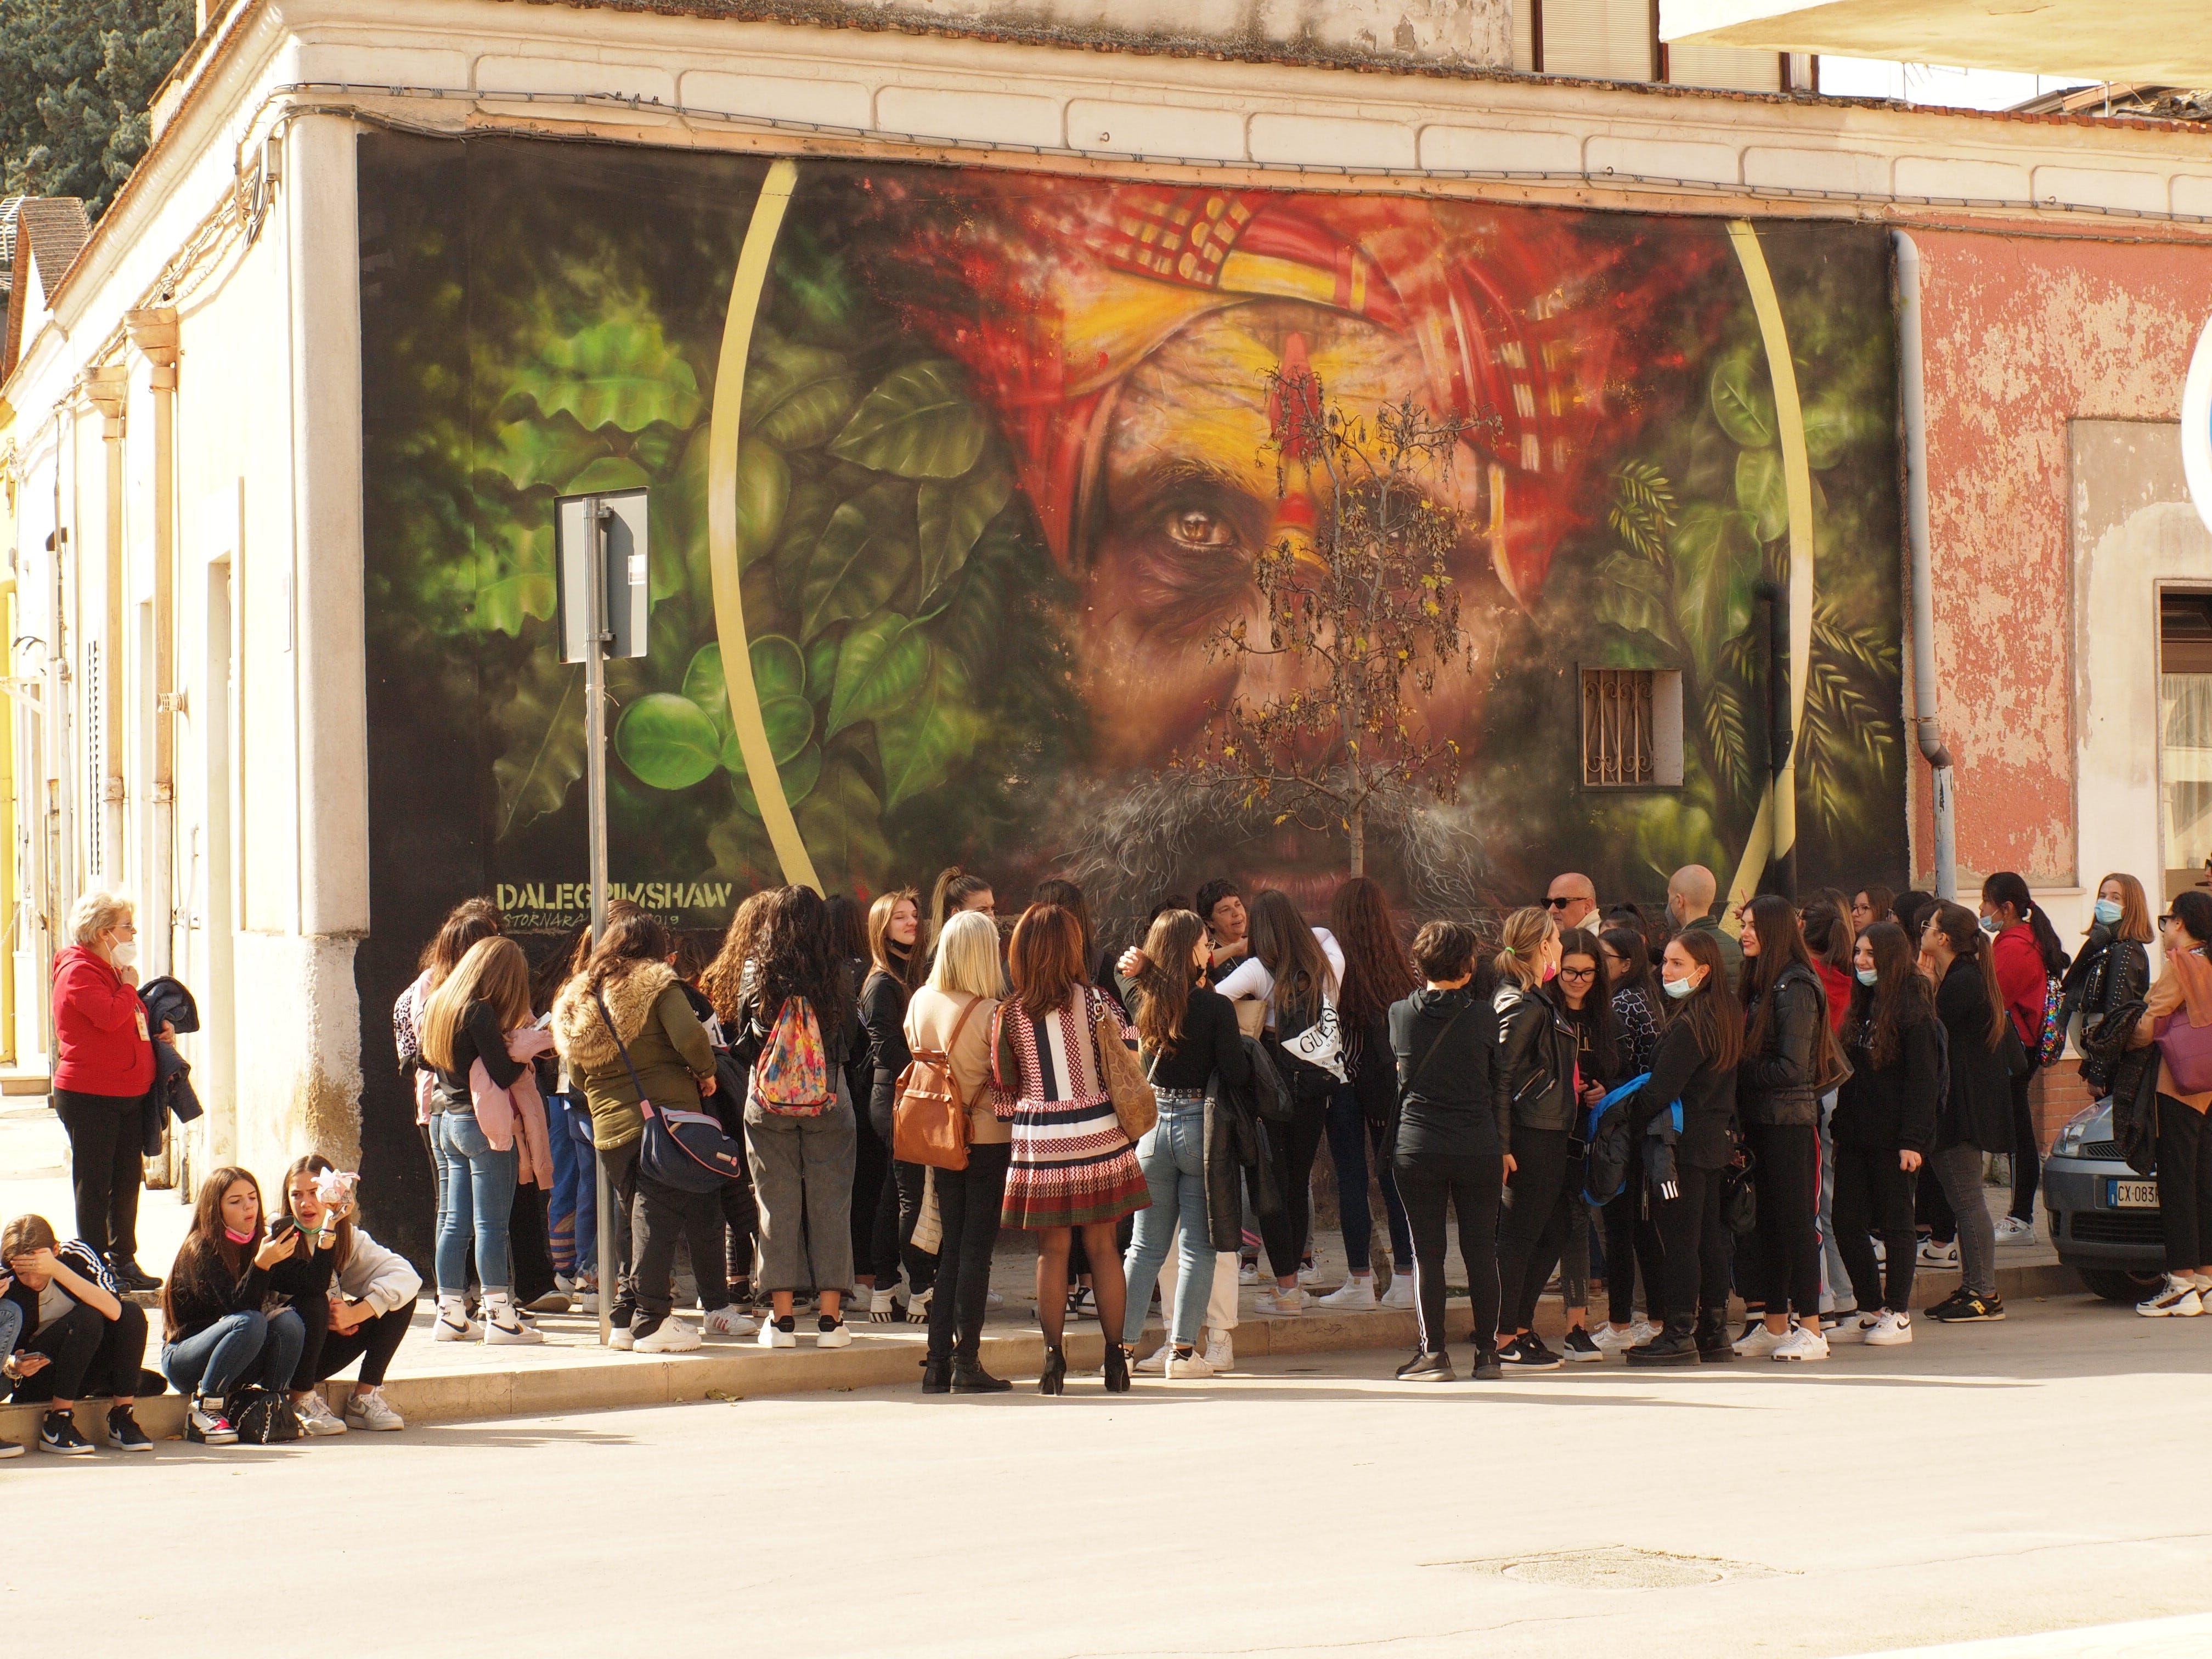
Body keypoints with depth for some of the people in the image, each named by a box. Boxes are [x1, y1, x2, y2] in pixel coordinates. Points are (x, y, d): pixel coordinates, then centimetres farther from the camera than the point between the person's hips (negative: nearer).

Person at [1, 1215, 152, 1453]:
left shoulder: (77, 1254, -14)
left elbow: (114, 1310, -29)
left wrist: (57, 1270, -34)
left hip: (85, 1371, 3)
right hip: (32, 1378, -3)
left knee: (133, 1314, -23)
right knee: (87, 1318, -29)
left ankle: (122, 1419, -18)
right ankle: (57, 1425, -24)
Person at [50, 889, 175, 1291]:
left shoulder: (115, 970, 17)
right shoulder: (78, 971, -13)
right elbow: (109, 1016, -28)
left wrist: (160, 1029, 10)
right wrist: (129, 986, -12)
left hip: (129, 1095, 9)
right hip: (89, 1096, -9)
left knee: (127, 1182, 12)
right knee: (93, 1185, -2)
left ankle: (124, 1260, 21)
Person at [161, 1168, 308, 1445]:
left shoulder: (256, 1244, 3)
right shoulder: (202, 1249, -16)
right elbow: (238, 1307, -27)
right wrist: (261, 1263, -41)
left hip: (233, 1367, 6)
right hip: (182, 1358, -6)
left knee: (289, 1321, -20)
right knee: (250, 1323, -32)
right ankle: (204, 1409, -24)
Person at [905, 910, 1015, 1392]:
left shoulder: (920, 1003, -1)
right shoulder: (990, 1013, -18)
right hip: (988, 1136, -5)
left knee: (949, 1248, 13)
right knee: (976, 1250, 0)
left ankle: (939, 1362, 12)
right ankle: (967, 1364, 0)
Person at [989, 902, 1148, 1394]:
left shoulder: (1009, 1013, -2)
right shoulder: (1093, 1002, -4)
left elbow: (1002, 1087, 3)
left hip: (1038, 1141, 0)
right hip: (1095, 1131, 0)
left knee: (1052, 1249, 6)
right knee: (1102, 1245, 6)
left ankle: (1054, 1359, 4)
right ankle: (1115, 1358, 7)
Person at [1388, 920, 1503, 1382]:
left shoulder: (1400, 1015, -1)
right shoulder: (1483, 1016, -3)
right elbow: (1501, 1088, 2)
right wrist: (1503, 1145, 10)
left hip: (1416, 1150, 0)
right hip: (1479, 1150, 0)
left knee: (1427, 1254, 4)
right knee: (1481, 1252, 6)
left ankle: (1433, 1354, 3)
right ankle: (1487, 1353, 9)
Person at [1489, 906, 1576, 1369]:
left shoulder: (1535, 1000, 18)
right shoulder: (1519, 1003, -14)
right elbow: (1501, 1075, -19)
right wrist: (1502, 1145, -22)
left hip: (1551, 1135, 10)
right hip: (1531, 1135, -10)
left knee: (1550, 1233, 13)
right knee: (1520, 1235, -5)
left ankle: (1521, 1330, 19)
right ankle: (1505, 1340, -1)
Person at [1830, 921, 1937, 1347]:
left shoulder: (1913, 1009, -10)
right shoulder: (1861, 1007, 14)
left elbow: (1922, 1079, -14)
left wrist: (1913, 1139, -19)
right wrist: (1839, 1130, 12)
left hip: (1891, 1136, -7)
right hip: (1855, 1136, 7)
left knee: (1895, 1223, 1)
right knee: (1847, 1223, 6)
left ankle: (1897, 1315, 9)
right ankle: (1870, 1309, 17)